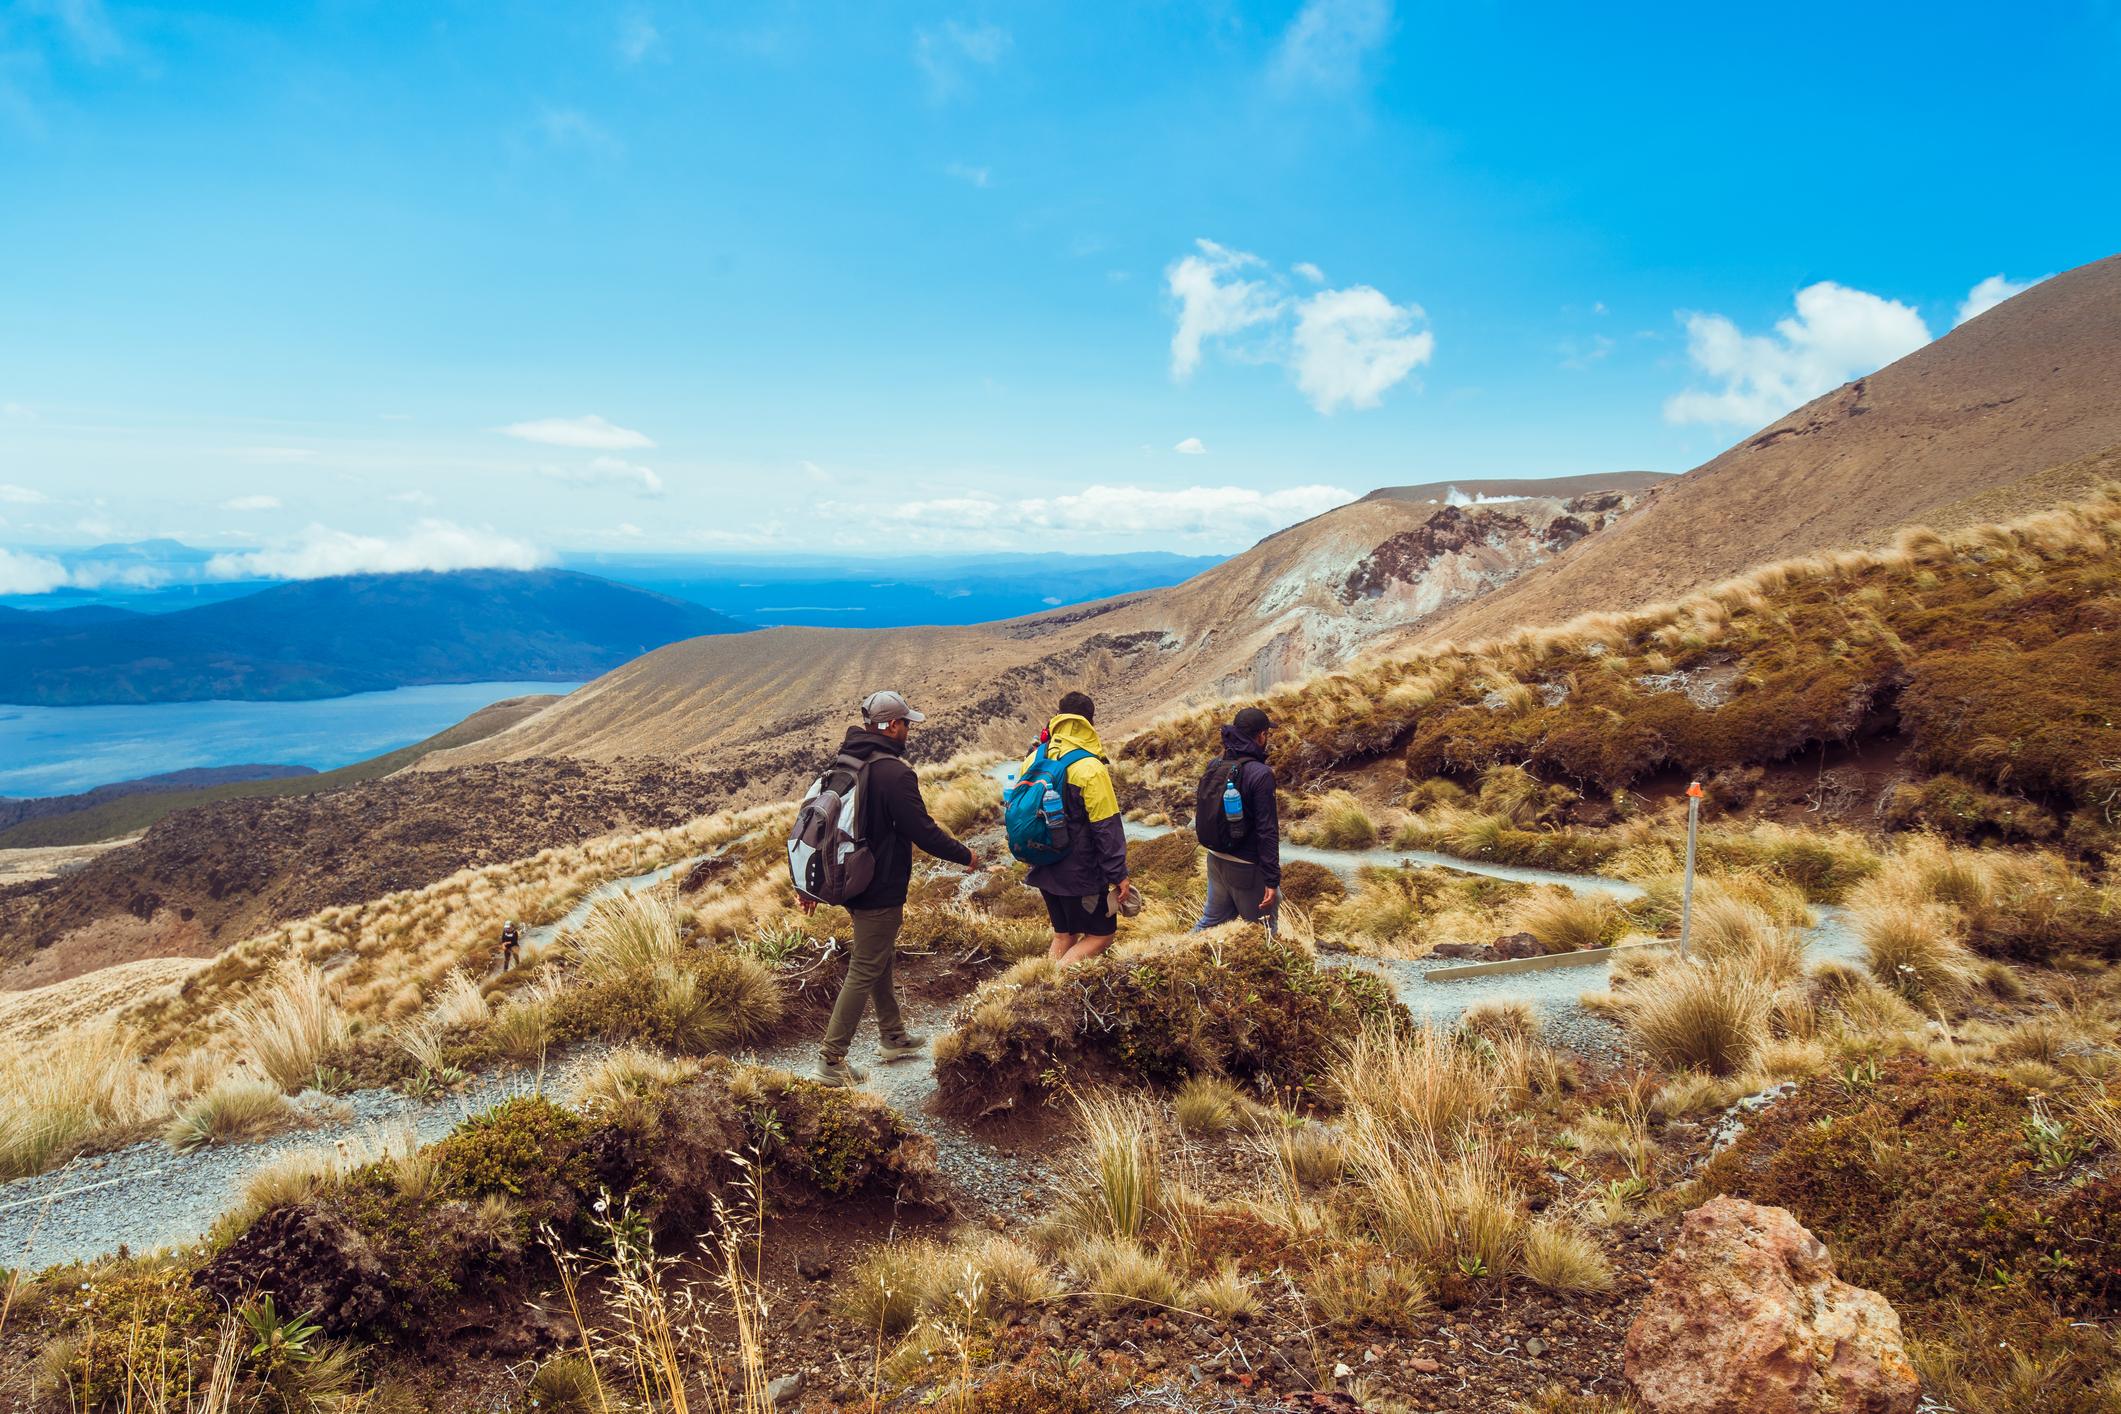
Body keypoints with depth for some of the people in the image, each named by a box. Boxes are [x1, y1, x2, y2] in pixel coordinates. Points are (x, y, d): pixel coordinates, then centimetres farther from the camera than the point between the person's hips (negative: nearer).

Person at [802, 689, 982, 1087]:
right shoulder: (895, 774, -22)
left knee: (882, 960, 23)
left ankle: (894, 1038, 37)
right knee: (864, 972, 0)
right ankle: (831, 1060, 4)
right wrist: (966, 855, -4)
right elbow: (923, 831, -20)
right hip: (880, 891, -9)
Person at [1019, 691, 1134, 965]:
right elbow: (1107, 827, -17)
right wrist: (1119, 875, -11)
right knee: (1101, 935, 6)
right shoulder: (1090, 768, -19)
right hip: (1080, 872, -7)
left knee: (1063, 935, 18)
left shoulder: (1034, 758, 1)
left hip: (1044, 869, 7)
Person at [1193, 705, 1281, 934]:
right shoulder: (1260, 774, -20)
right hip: (1245, 867, -7)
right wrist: (1272, 880, -18)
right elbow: (1267, 832, -21)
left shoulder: (1214, 765, 2)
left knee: (1213, 918, 21)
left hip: (1215, 858, 7)